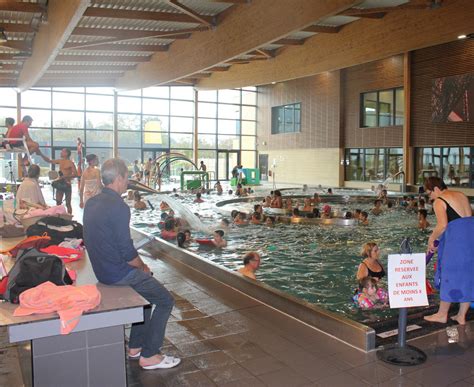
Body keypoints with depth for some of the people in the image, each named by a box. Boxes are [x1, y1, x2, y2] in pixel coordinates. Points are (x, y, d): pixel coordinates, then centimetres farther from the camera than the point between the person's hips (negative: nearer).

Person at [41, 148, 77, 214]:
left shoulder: (70, 163, -9)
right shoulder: (60, 161, 10)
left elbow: (75, 174, -16)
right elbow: (49, 161, 17)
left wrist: (66, 176, -24)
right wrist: (41, 154, 9)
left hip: (67, 185, -6)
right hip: (60, 184, 6)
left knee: (68, 204, 1)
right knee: (58, 203, 6)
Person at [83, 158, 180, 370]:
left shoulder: (92, 202, 6)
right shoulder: (118, 206, -23)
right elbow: (127, 252, -23)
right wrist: (143, 266, -3)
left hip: (101, 268, 10)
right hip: (118, 273, -9)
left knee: (148, 287, 28)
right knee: (165, 301, 4)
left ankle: (135, 347, 32)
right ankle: (149, 356, 10)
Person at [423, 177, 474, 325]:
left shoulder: (439, 202, -5)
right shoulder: (461, 195, 20)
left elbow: (442, 225, -19)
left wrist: (432, 239, -2)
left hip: (457, 237, -8)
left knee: (450, 274, 4)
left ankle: (442, 314, 17)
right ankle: (461, 316, 21)